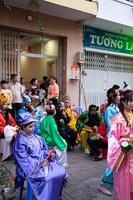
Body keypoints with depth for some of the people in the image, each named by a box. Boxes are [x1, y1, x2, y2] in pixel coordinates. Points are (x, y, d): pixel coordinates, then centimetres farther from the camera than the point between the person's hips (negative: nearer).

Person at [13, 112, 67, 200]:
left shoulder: (35, 137, 7)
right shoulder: (20, 141, -17)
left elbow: (44, 148, 12)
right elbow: (25, 160, -21)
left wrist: (47, 154, -10)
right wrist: (40, 162, -20)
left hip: (43, 162, 8)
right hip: (31, 168, -8)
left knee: (62, 171, -4)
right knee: (49, 178, -26)